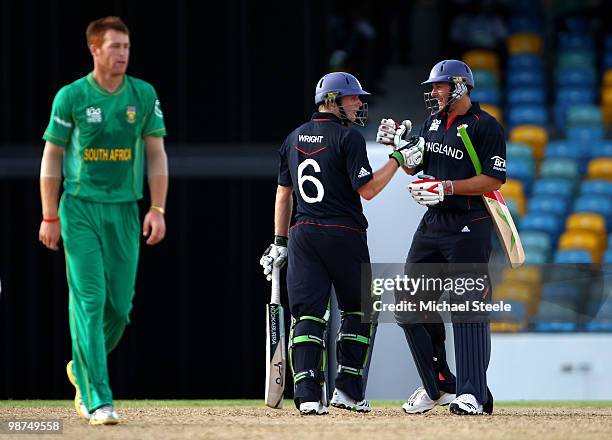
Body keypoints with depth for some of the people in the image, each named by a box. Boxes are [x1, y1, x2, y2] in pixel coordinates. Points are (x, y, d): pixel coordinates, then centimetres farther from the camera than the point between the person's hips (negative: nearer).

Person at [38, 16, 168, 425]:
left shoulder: (144, 95, 5)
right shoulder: (71, 96, -2)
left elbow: (156, 154, 8)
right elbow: (52, 157, 1)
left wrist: (158, 210, -1)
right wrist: (50, 217, -4)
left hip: (124, 210, 3)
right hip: (79, 208, -3)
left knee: (120, 305, 4)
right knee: (89, 301, -9)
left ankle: (82, 369, 30)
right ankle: (98, 399, -10)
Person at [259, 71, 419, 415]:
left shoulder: (294, 138, 13)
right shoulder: (349, 137, -7)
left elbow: (284, 193, 16)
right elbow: (367, 189, -13)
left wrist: (280, 242, 19)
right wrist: (397, 159, -3)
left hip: (303, 235, 5)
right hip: (344, 236, -5)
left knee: (308, 314, -1)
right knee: (358, 309, 12)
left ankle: (308, 394, -16)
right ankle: (348, 389, 6)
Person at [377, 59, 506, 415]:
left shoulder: (486, 127, -8)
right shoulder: (434, 122, 15)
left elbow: (493, 180, -14)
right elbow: (414, 167, 21)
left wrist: (446, 188, -20)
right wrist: (400, 144, 2)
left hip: (470, 227, -8)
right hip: (433, 225, 8)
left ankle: (472, 395, -11)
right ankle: (439, 385, 16)